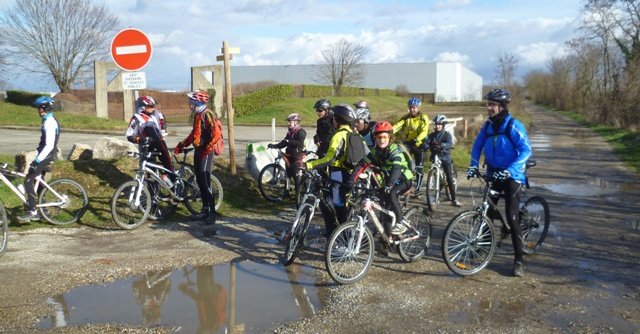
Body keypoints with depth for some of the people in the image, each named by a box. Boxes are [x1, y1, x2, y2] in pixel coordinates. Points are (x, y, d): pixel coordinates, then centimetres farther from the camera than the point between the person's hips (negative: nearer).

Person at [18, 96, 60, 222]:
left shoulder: (49, 123, -18)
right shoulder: (48, 121, 14)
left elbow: (49, 145, -24)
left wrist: (37, 160, -26)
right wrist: (38, 158, 24)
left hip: (46, 156, -10)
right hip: (45, 155, 10)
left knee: (28, 180, -11)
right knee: (37, 180, 15)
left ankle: (32, 212, -11)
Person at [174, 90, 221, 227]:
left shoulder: (207, 114, -15)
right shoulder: (198, 115, 14)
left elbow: (216, 134, -23)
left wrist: (207, 149, -22)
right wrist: (181, 145, 20)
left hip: (205, 152, -10)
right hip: (198, 150, 10)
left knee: (205, 181, -9)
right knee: (199, 181, 11)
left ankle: (212, 212, -4)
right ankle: (205, 210, 19)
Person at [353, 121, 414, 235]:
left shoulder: (395, 150, -26)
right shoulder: (375, 151, -7)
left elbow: (397, 169, -41)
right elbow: (362, 163, -12)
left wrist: (389, 185, -55)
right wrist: (352, 178, -27)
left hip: (404, 180, -7)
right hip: (389, 180, 7)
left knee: (391, 194, -30)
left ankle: (400, 224, -20)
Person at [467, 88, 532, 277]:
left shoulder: (513, 125, -15)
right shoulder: (487, 125, 1)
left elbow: (525, 150, -20)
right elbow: (477, 145, 9)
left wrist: (509, 170, -30)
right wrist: (474, 166, -6)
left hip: (512, 176, -5)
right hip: (493, 174, 5)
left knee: (512, 217, -9)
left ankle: (518, 260, -3)